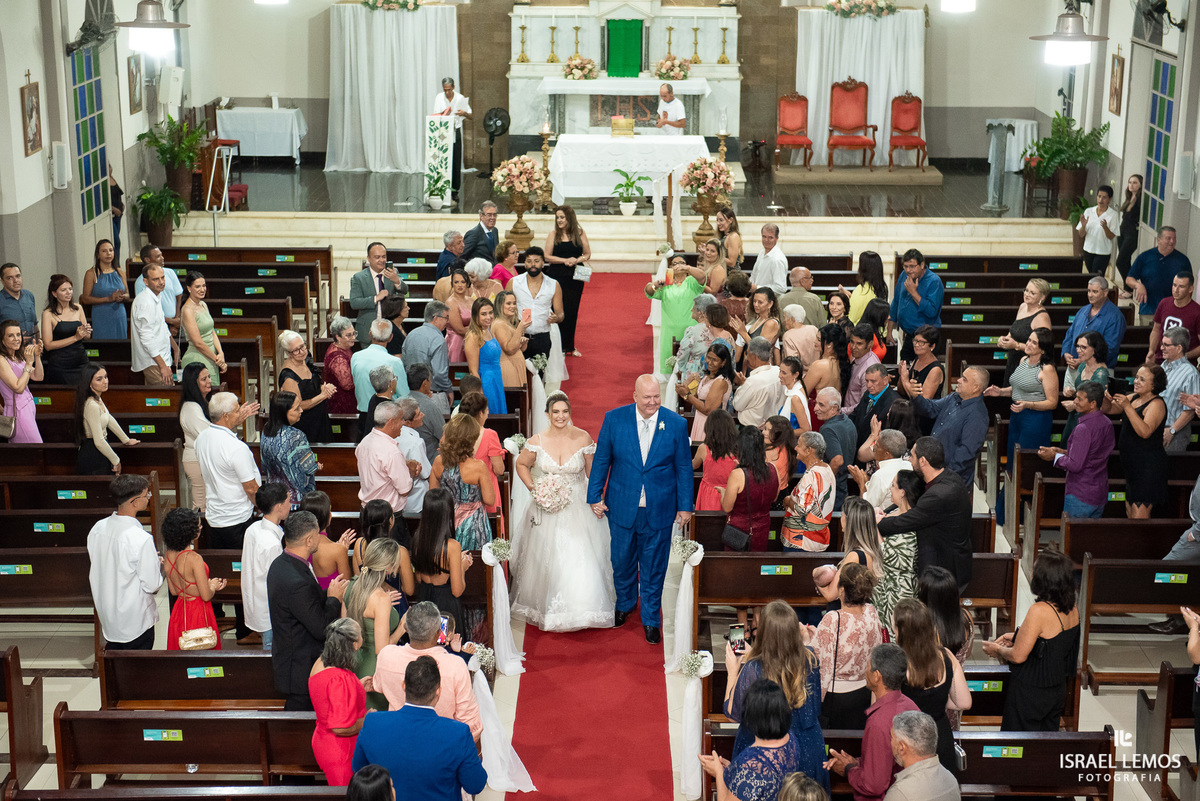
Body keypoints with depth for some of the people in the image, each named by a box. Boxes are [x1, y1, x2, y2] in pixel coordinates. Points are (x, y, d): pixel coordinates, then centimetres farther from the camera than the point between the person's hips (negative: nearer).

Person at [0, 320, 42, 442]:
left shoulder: (18, 357, 9)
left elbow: (38, 377, 8)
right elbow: (18, 388, -22)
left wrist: (37, 356, -6)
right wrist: (29, 363, -21)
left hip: (29, 406, 8)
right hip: (18, 411, -8)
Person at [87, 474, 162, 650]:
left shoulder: (97, 529, -5)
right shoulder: (141, 539, -27)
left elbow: (93, 573, 8)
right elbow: (152, 585, -20)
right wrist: (160, 565, 0)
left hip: (107, 615, 7)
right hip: (136, 620, -7)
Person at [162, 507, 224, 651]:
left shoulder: (168, 554, -2)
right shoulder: (194, 559, -25)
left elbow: (174, 591, 9)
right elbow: (206, 596, -21)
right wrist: (212, 587, 1)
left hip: (179, 610, 7)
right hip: (198, 612, -7)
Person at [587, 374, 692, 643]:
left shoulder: (676, 424, -7)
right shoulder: (614, 419, -7)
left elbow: (684, 467, 0)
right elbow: (601, 460, 1)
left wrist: (685, 506, 1)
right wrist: (595, 497, 1)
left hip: (659, 510, -1)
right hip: (622, 507, 1)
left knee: (654, 567, 10)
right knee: (622, 561, 17)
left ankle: (650, 619, 27)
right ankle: (624, 604, 43)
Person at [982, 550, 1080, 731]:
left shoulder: (1039, 611, -27)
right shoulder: (1072, 609, -3)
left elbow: (1018, 656, -22)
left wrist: (997, 650, -2)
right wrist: (1017, 637, 15)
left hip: (1030, 692, -7)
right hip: (1058, 688, 8)